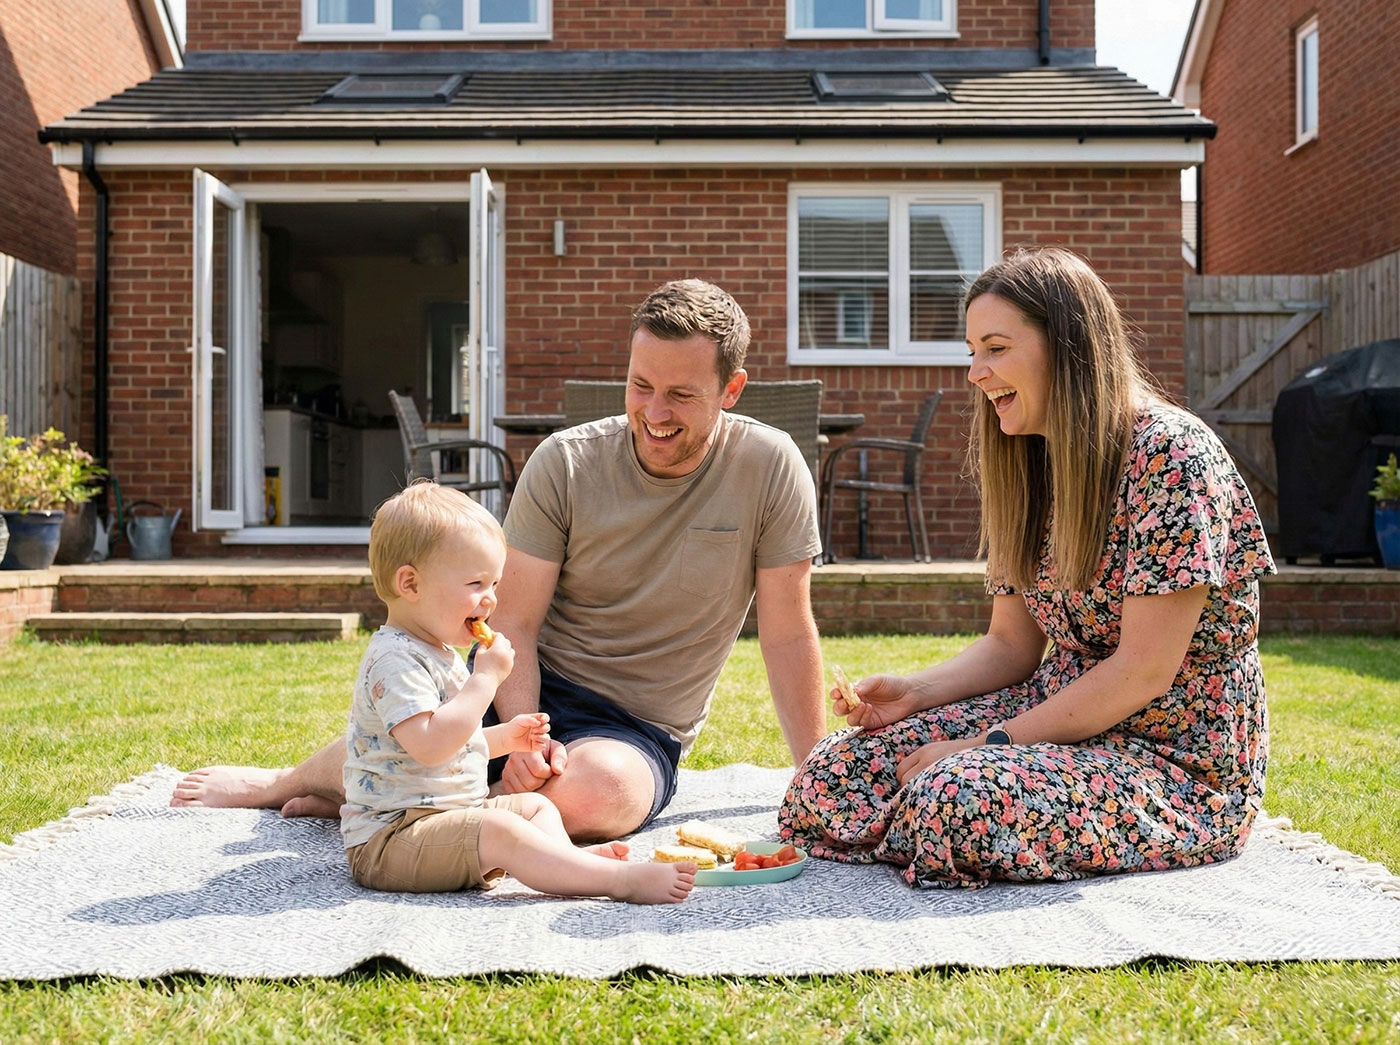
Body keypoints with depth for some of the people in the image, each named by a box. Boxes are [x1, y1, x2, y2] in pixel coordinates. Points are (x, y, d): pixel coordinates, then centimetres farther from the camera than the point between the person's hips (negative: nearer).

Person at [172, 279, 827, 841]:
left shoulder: (769, 468, -9)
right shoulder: (564, 463, -8)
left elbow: (788, 636, -4)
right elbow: (515, 623, -9)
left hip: (640, 730, -1)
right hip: (528, 689, 1)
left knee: (590, 794, -36)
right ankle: (287, 782, 12)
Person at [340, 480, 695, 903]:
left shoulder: (437, 653, 16)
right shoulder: (395, 660, -19)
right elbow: (429, 746, -33)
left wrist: (505, 737, 13)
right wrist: (486, 676, -26)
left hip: (446, 814, 11)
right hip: (387, 838, -11)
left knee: (536, 805, 12)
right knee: (500, 831, -30)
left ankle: (568, 860, -18)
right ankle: (623, 879, -38)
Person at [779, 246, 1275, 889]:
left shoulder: (1170, 456, -17)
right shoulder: (1029, 466, 8)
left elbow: (1144, 671, -20)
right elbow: (1011, 644, 10)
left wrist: (993, 744, -18)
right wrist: (914, 693, -8)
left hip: (1182, 759, -7)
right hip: (1062, 712, 7)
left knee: (959, 799, -33)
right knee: (837, 769, -12)